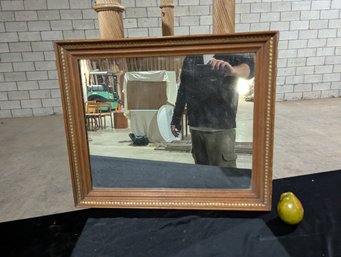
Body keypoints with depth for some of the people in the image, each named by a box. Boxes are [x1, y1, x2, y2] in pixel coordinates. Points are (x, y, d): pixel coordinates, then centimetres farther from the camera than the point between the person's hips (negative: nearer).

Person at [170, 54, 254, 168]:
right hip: (195, 127, 4)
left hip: (221, 128, -4)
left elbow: (249, 65, -20)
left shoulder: (231, 54, 1)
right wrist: (176, 118, 15)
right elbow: (183, 89, 16)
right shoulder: (190, 58, 13)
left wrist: (232, 70, -43)